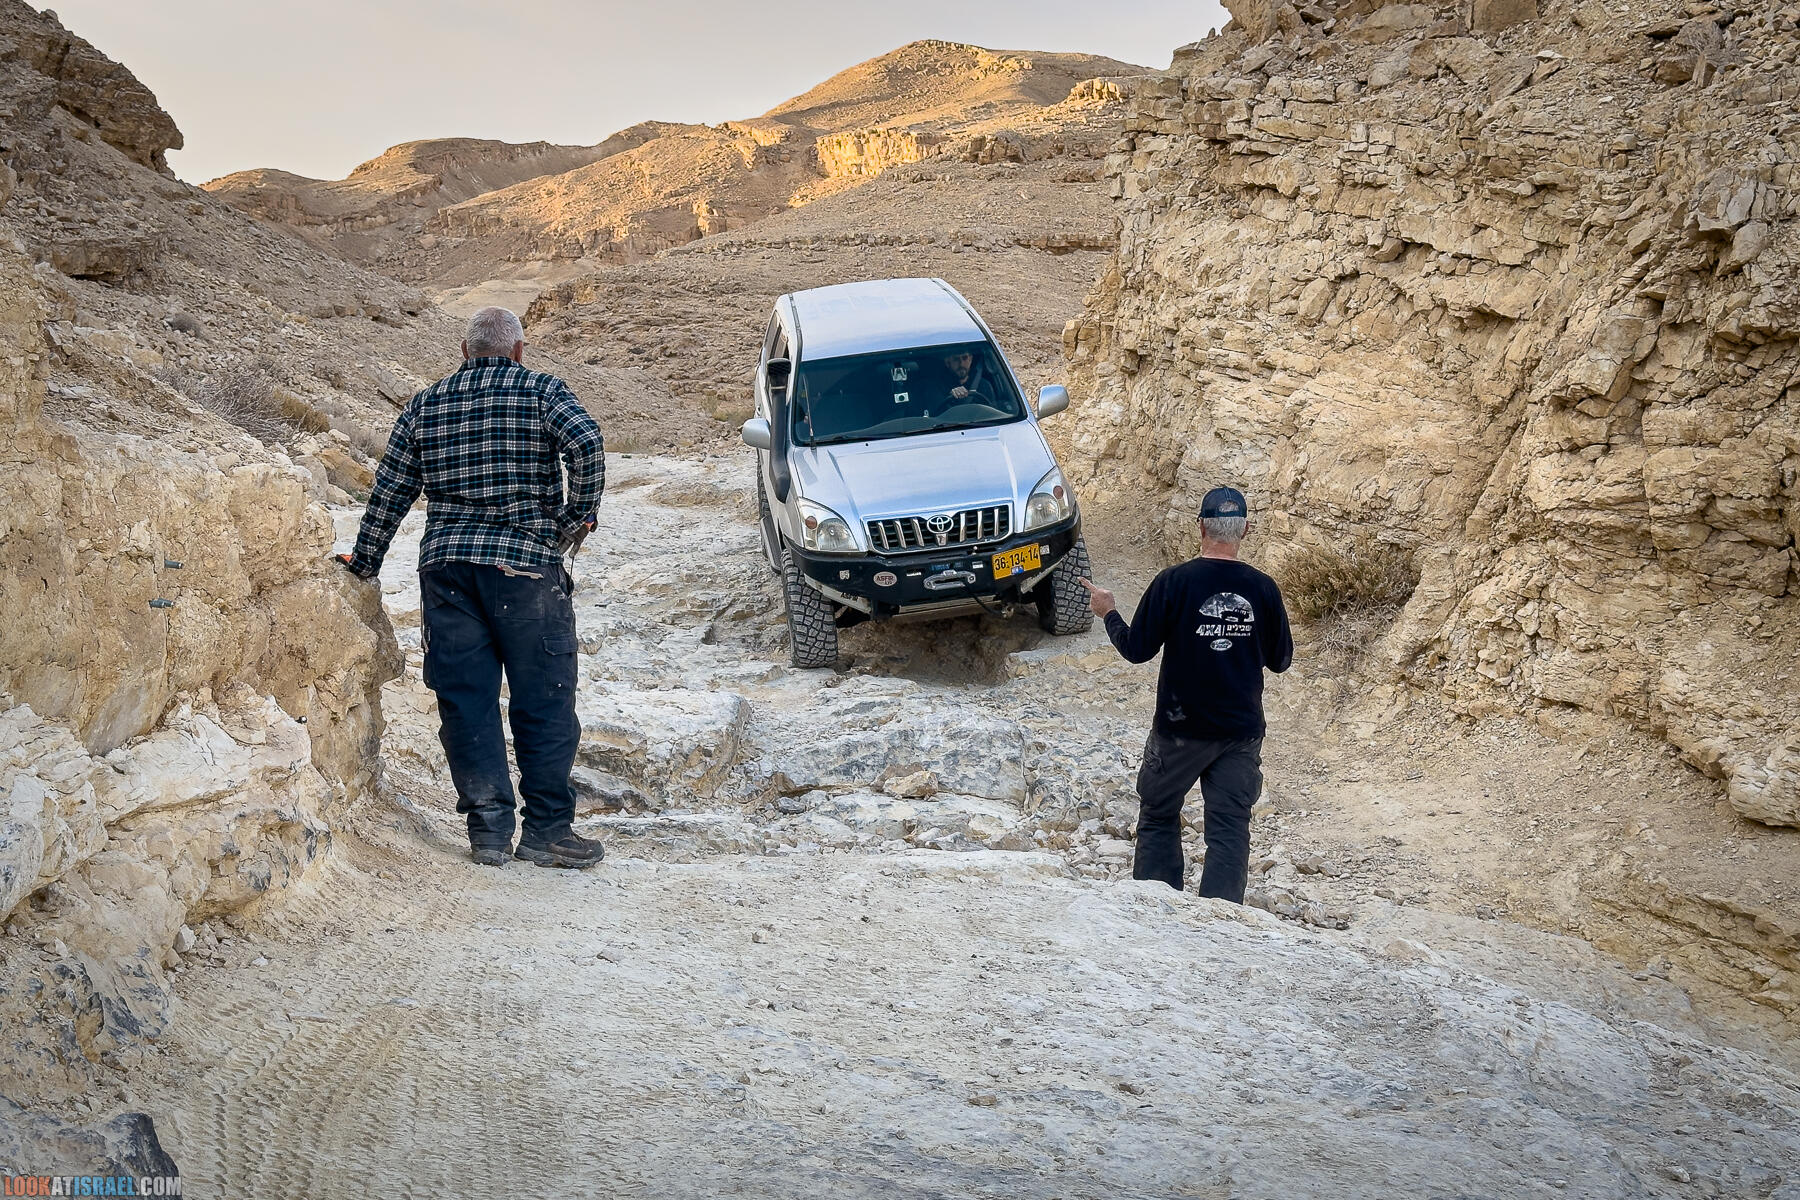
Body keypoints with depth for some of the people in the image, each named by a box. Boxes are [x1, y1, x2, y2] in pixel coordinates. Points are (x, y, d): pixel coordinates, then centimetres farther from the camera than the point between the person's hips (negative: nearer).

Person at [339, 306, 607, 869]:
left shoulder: (426, 404, 15)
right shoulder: (542, 390, 4)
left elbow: (390, 491, 15)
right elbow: (586, 442, -16)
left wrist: (364, 563, 25)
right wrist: (580, 514, -3)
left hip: (444, 564, 4)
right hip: (524, 563, -3)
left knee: (466, 700, 7)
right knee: (545, 699, 3)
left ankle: (488, 829, 7)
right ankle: (546, 829, 5)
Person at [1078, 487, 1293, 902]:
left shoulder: (1173, 582, -14)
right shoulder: (1262, 588, -5)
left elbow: (1137, 649, -8)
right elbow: (1281, 660, 5)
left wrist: (1108, 613, 9)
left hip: (1181, 728, -2)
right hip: (1242, 730, 2)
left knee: (1158, 816, 15)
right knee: (1230, 829, 5)